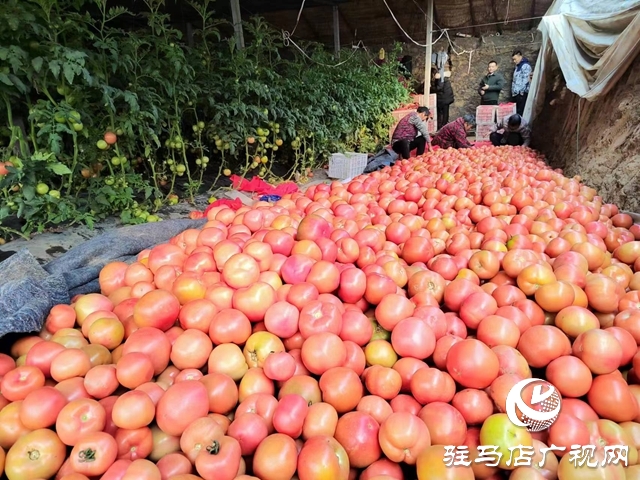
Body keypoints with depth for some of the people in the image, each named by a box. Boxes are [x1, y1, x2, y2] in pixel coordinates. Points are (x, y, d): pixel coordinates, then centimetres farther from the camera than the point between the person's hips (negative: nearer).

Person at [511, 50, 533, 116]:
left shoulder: (525, 65, -7)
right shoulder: (517, 66, 21)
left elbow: (526, 79, -14)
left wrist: (522, 91, -18)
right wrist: (513, 91, 16)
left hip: (522, 93, -9)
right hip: (515, 93, 9)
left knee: (521, 112, -8)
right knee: (515, 111, 7)